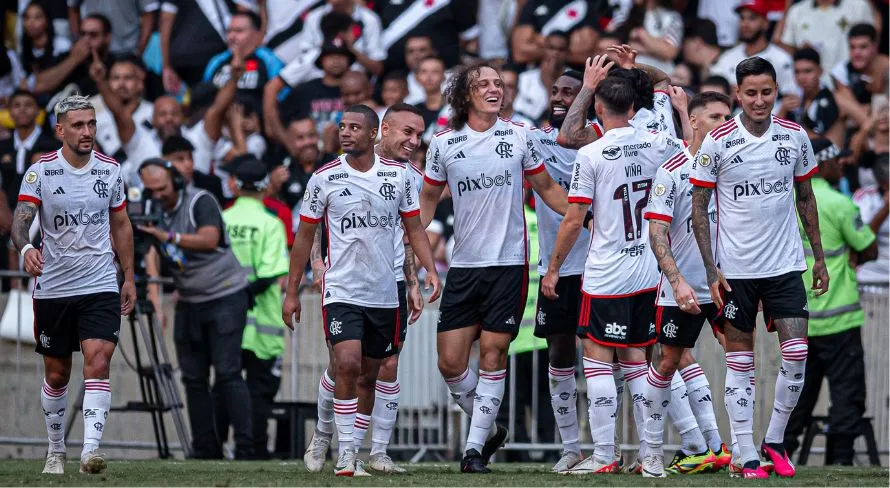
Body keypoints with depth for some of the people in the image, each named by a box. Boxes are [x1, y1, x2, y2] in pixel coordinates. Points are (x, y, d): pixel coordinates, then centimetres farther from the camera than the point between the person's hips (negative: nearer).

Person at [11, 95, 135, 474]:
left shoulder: (110, 170, 3)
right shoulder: (40, 171, -5)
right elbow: (20, 221, -15)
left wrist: (129, 278, 15)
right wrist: (26, 248, -37)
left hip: (101, 286, 1)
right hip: (53, 286, -1)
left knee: (98, 361, -17)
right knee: (56, 374, 10)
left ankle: (90, 450, -25)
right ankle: (56, 450, 28)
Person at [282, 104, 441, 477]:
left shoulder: (397, 175, 3)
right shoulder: (325, 178, -3)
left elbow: (414, 228, 10)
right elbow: (304, 236, 4)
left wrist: (430, 270, -5)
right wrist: (291, 292, 3)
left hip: (384, 293, 3)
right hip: (341, 290, -3)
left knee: (368, 377, 9)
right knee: (347, 364, -20)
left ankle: (356, 453, 21)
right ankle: (345, 452, -15)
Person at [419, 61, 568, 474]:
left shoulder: (518, 136, 2)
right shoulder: (443, 144, 3)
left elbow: (547, 188, 13)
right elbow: (429, 199, 16)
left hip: (508, 262, -1)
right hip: (464, 265, 1)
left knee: (492, 354, -5)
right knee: (450, 362, -3)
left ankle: (475, 447, 2)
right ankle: (488, 429, 19)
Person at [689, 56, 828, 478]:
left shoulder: (795, 137, 1)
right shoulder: (717, 142, -7)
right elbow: (698, 207, -3)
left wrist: (819, 258, 12)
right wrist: (711, 270, -9)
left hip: (785, 265, 2)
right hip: (736, 267, -2)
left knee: (796, 352, -7)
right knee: (739, 361, 1)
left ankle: (774, 440, 10)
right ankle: (745, 455, 7)